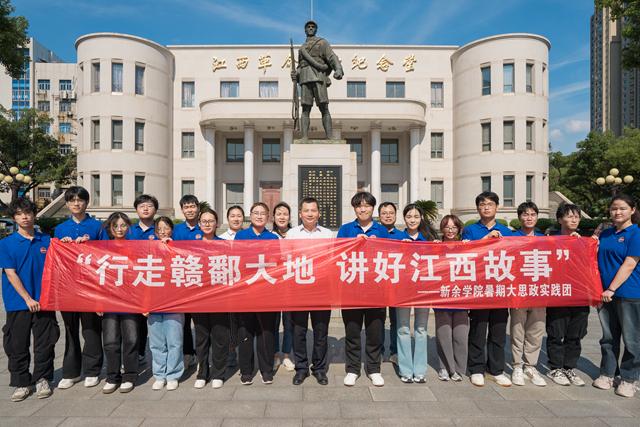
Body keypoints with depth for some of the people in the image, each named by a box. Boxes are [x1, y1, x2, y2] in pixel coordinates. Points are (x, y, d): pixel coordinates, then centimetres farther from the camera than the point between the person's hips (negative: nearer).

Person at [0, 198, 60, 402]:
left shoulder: (47, 241, 5)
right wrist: (28, 299, -12)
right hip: (18, 303, -1)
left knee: (45, 343, 7)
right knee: (17, 346, 7)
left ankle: (42, 380, 23)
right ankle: (21, 383, 23)